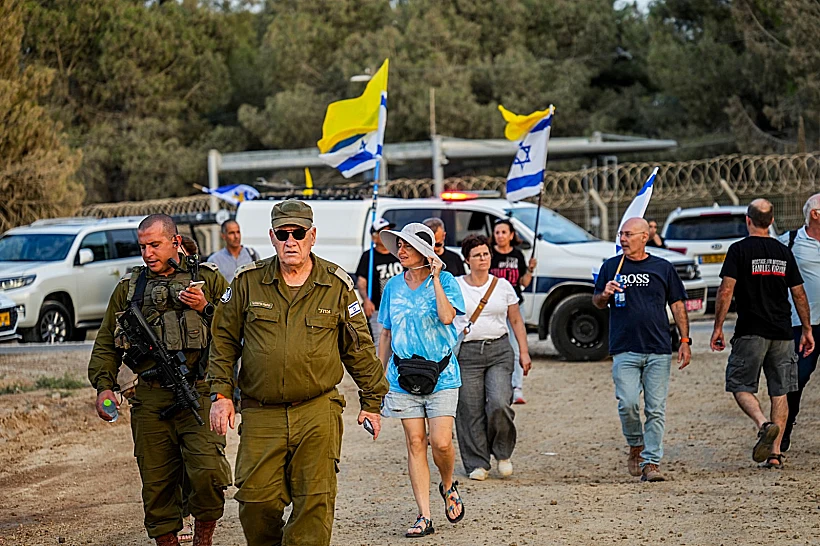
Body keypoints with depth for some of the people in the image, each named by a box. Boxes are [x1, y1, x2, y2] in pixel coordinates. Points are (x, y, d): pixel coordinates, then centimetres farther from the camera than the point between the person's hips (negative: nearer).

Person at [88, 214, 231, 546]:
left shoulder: (208, 279, 9)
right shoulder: (129, 288, 15)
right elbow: (106, 343, 18)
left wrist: (206, 309, -10)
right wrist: (104, 385, 4)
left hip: (199, 395, -3)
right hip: (150, 401, 3)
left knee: (208, 472, -17)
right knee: (156, 482, 4)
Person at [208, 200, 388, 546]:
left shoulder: (337, 285, 4)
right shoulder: (247, 283, 4)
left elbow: (358, 348, 11)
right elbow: (223, 340, 11)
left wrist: (371, 402, 13)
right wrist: (220, 393, 3)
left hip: (318, 413, 0)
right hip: (261, 416, 1)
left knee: (315, 503, -4)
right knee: (256, 501, -3)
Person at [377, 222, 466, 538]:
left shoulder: (444, 281, -3)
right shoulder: (393, 286, 9)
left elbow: (447, 316, -21)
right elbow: (386, 333, 16)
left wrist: (435, 278, -17)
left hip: (441, 375, -3)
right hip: (403, 376, 3)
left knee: (441, 443, -11)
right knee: (415, 443, 0)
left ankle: (448, 486, 22)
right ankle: (424, 516, 3)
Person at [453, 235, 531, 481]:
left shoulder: (503, 286, 9)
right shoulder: (455, 286, 3)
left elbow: (516, 321, 15)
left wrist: (524, 352, 9)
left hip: (499, 351, 1)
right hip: (466, 352, -1)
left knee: (499, 404, -15)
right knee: (471, 410, -3)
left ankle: (502, 453, 8)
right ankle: (477, 463, 9)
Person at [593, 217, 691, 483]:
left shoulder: (663, 268, 8)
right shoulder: (611, 267, 10)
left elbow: (677, 305, 12)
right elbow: (596, 303, 17)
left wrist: (685, 341, 4)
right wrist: (604, 295, -7)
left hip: (659, 351, 0)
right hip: (624, 349, 0)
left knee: (656, 410, -3)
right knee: (627, 404, -12)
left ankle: (651, 462, 1)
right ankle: (636, 446, 13)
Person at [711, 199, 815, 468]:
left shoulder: (739, 249, -4)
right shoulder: (784, 252, 8)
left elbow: (726, 290, -11)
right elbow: (799, 294, 10)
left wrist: (718, 327, -4)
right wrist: (806, 330, 18)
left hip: (751, 332, -4)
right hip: (782, 333, 4)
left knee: (741, 386, 5)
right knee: (779, 392, 9)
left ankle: (764, 424, -22)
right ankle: (775, 453, 3)